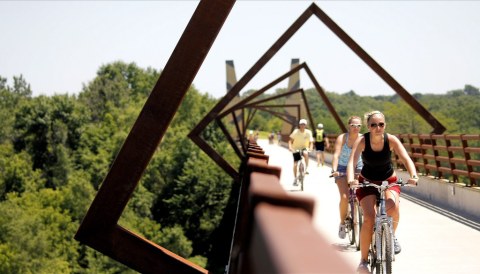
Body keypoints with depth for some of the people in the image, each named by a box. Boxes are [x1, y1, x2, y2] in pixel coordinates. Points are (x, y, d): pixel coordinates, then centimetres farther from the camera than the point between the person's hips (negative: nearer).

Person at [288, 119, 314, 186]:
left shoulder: (308, 132, -12)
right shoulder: (296, 132, -15)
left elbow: (311, 142, -13)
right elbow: (290, 140, -13)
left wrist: (310, 148, -31)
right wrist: (290, 147, -30)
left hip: (304, 148, 0)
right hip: (296, 149, 0)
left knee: (306, 153, -36)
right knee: (295, 163, -8)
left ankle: (306, 168, -21)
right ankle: (295, 178, 6)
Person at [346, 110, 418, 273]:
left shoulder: (391, 140, -18)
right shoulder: (362, 141, -20)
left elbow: (406, 159, -26)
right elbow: (352, 162, -32)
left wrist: (413, 176, -46)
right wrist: (351, 180, -52)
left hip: (389, 181, 1)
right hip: (367, 183, -1)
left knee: (393, 206, -31)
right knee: (369, 218, -19)